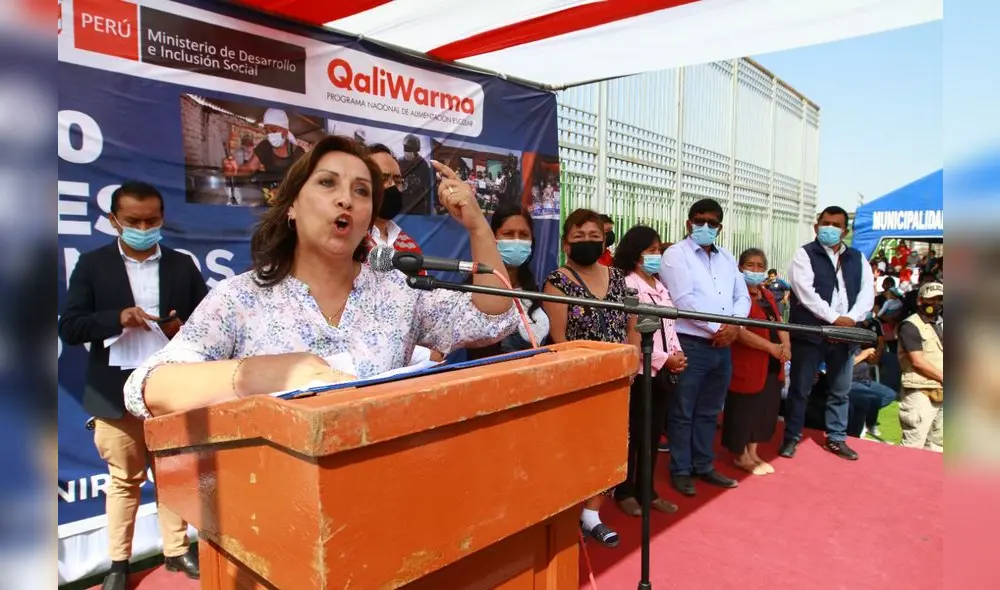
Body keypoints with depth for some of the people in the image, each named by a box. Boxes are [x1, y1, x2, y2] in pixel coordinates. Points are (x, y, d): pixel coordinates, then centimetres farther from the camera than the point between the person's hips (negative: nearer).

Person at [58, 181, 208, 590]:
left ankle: (177, 550, 26)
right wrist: (117, 319, -21)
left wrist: (184, 328, -16)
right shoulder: (92, 264, 1)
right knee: (124, 478, 11)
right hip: (116, 394, -1)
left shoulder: (182, 265, 5)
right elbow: (69, 328, -5)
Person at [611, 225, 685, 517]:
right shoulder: (628, 285, -12)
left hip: (662, 371, 8)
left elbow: (668, 325, 16)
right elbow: (632, 335, -18)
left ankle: (646, 490, 25)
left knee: (654, 433, 13)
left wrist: (677, 355, 0)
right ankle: (625, 492, 17)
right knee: (634, 434, 2)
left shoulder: (659, 285, 14)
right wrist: (665, 359, -14)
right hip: (640, 371, -8)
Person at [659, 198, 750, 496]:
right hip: (690, 344, -6)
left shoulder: (727, 258, 16)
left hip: (722, 346, 7)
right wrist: (717, 327, -13)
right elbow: (684, 300, -16)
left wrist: (734, 325, -7)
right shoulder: (676, 254, -5)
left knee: (709, 412, 16)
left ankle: (703, 466, 27)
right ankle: (680, 470, 14)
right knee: (683, 413, 3)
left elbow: (742, 296, 12)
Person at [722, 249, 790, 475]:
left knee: (764, 407, 14)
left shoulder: (768, 296, 15)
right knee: (744, 409, 2)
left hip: (772, 364, 8)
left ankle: (752, 453, 26)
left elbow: (779, 323, 14)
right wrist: (771, 347, -21)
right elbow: (739, 330, -21)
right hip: (747, 363, -8)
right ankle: (740, 455, 16)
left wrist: (786, 346, -7)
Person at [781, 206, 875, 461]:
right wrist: (834, 318, -18)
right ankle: (791, 438, 14)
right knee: (800, 389, 2)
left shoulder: (857, 258, 14)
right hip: (810, 332, -5)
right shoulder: (805, 254, -2)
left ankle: (836, 439, 26)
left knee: (841, 391, 13)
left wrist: (852, 318, -12)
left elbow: (867, 291, 5)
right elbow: (806, 292, -14)